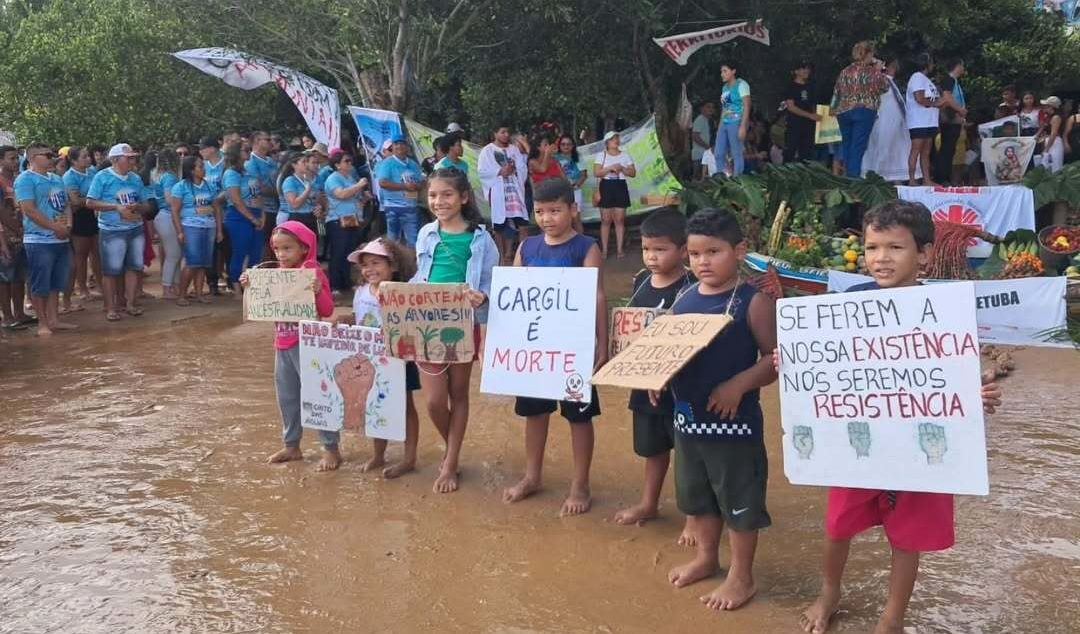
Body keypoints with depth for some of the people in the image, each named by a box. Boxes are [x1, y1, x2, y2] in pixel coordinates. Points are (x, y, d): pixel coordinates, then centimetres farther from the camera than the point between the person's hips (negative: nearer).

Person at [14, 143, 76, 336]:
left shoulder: (57, 179, 15)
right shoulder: (25, 179, -9)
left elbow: (66, 205, 15)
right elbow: (29, 210, -17)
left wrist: (68, 226, -4)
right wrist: (56, 227, -17)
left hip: (62, 239, 8)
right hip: (39, 241, -7)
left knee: (55, 283, 12)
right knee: (40, 284, -1)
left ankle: (53, 319, 20)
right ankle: (42, 323, 6)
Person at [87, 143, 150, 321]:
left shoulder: (136, 178, 9)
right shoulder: (102, 177, -5)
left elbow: (145, 204, 14)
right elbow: (90, 202, -10)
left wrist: (137, 207, -10)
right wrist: (116, 207, -18)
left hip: (136, 229, 5)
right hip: (112, 231, -5)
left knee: (134, 267, 8)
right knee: (111, 270, -1)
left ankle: (130, 304, 18)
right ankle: (110, 307, 8)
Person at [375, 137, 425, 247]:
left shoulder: (413, 164, 14)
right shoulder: (387, 163, -4)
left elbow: (422, 182, 15)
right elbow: (383, 183, -16)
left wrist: (416, 186, -10)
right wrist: (405, 186, -18)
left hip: (411, 206, 5)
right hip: (393, 207, -5)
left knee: (413, 240, 5)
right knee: (393, 239, 4)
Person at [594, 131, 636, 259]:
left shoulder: (625, 155, 8)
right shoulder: (601, 155, 3)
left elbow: (633, 173, 4)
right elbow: (596, 172, -7)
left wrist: (622, 168, -12)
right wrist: (610, 168, -18)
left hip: (621, 187, 2)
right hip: (606, 187, -2)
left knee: (620, 219, 1)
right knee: (606, 220, -1)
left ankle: (619, 249, 4)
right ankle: (604, 250, 3)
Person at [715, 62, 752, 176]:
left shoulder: (741, 84, -4)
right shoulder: (725, 87, 17)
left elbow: (747, 106, -10)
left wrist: (743, 126, -18)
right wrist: (720, 126, 13)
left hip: (736, 123, -8)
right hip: (724, 124, 8)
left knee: (736, 154, -5)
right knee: (718, 154, 4)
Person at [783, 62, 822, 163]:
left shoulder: (811, 86, 16)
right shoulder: (791, 87, 0)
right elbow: (791, 107, -9)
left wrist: (816, 117, 4)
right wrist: (810, 115, -16)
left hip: (808, 126, 5)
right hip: (794, 126, -5)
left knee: (806, 156, 4)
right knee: (789, 155, -8)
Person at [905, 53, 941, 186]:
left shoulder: (926, 79, 22)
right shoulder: (917, 77, -8)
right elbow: (920, 99, -19)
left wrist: (938, 101, 3)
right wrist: (935, 103, -7)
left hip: (929, 122, 10)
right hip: (919, 122, -10)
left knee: (926, 152, 8)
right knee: (916, 150, -10)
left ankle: (927, 179, 9)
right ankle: (911, 180, -11)